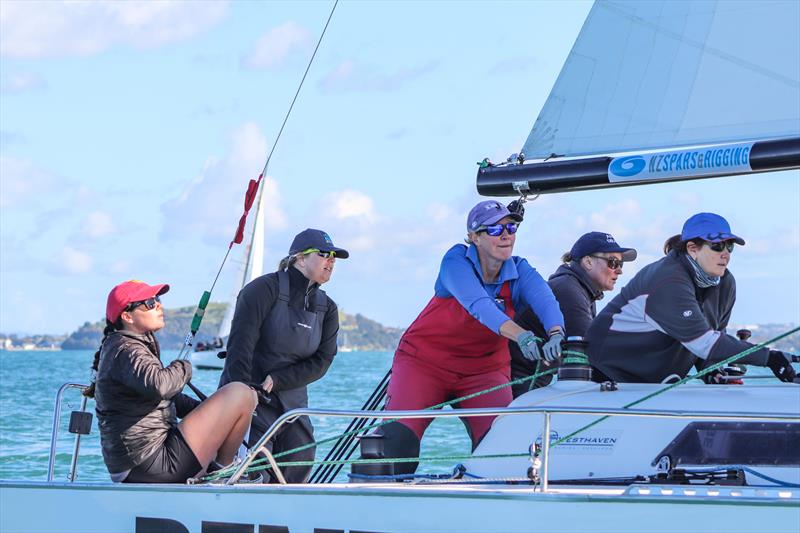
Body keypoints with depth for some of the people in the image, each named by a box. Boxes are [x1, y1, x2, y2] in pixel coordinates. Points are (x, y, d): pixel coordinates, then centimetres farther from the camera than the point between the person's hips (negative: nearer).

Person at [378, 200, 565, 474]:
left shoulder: (520, 272, -7)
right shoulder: (457, 262, -17)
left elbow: (545, 300, -27)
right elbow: (479, 305, -35)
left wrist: (556, 335, -50)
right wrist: (521, 336, -51)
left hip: (484, 369, 3)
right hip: (424, 361, -3)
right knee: (398, 437, -19)